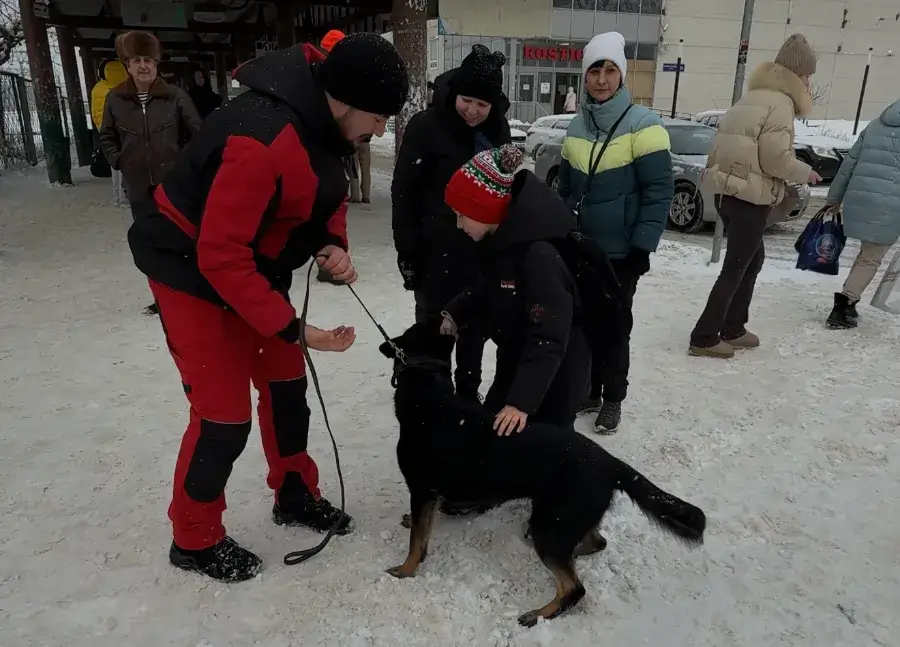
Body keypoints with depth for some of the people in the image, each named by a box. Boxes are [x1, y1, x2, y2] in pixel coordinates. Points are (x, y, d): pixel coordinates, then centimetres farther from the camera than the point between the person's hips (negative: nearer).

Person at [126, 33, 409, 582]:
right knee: (224, 414, -4)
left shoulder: (324, 117, -6)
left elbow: (328, 191, 10)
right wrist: (293, 329, -28)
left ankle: (296, 496, 35)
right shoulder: (261, 141, -34)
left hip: (255, 267, 9)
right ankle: (194, 539, 20)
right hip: (195, 272, -8)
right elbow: (220, 255, -31)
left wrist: (333, 243, -11)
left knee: (286, 384, 14)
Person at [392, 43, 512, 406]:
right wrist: (407, 251, -14)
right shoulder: (426, 126, -14)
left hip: (485, 248, 6)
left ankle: (468, 393, 34)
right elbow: (404, 193, -12)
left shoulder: (497, 128, 2)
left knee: (475, 324, 17)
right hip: (438, 249, -5)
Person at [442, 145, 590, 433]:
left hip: (555, 379, -8)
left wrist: (522, 401, -35)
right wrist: (455, 315, -3)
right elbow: (487, 290, 14)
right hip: (515, 365, 9)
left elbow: (549, 340, -33)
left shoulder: (540, 256, -32)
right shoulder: (500, 239, -3)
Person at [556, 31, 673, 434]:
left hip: (622, 251, -5)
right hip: (581, 249, 5)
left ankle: (612, 400, 22)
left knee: (614, 327, 5)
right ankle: (588, 391, 30)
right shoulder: (576, 127, 5)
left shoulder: (642, 124, -11)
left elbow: (658, 192, -13)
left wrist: (642, 247, -16)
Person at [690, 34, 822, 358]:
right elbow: (776, 158, -18)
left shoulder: (753, 96, 15)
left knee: (752, 259, 19)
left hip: (729, 193, 9)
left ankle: (732, 329, 24)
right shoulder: (780, 103, -11)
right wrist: (806, 173, 0)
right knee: (735, 268, -1)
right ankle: (704, 338, 2)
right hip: (751, 198, -9)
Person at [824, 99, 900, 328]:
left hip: (859, 198, 5)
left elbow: (849, 164, 14)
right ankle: (843, 307, -4)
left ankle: (847, 303, 21)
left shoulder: (875, 125, 15)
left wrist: (834, 198, 20)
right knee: (871, 259, 4)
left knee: (867, 254, 22)